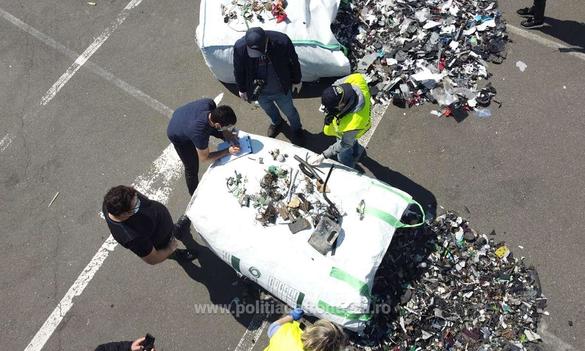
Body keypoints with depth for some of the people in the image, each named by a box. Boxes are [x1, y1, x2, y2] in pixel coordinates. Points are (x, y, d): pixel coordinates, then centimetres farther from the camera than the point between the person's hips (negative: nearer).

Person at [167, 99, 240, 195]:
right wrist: (227, 151, -23)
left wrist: (228, 135, -16)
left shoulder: (210, 103, -33)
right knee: (192, 169, 5)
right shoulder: (200, 133, -46)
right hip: (178, 136, -6)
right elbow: (204, 158, -26)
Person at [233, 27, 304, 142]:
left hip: (281, 90, -1)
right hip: (259, 92, 2)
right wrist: (242, 89, 3)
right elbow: (238, 71, -10)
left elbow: (294, 61, -12)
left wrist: (297, 80, 1)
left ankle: (296, 128, 55)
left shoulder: (282, 41, -33)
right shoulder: (239, 47, -30)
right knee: (268, 110, 30)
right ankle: (277, 123, 64)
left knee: (289, 111, 23)